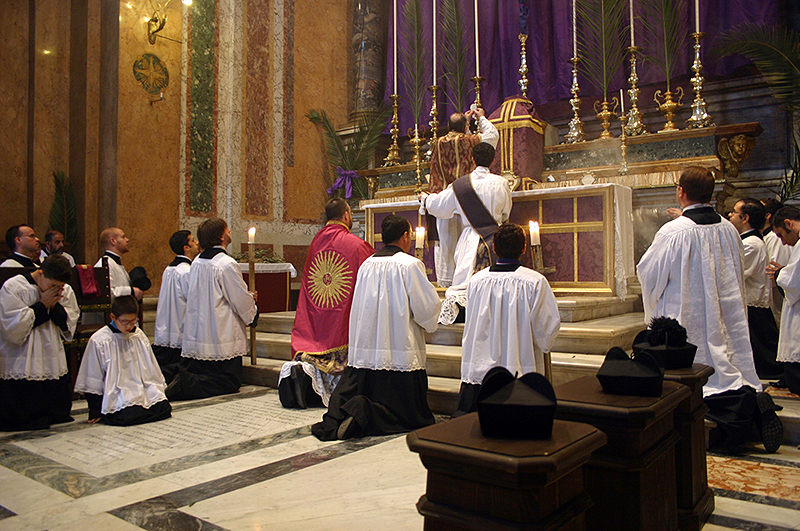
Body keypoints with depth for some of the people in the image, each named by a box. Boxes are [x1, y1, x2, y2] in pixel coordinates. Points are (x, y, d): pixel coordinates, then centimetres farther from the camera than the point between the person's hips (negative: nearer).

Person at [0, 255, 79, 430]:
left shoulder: (65, 291, 4)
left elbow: (70, 326, 2)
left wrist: (55, 306, -13)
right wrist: (42, 305, -16)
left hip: (55, 367, 5)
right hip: (20, 368, -5)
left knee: (60, 414, 10)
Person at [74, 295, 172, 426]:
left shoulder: (140, 336, 10)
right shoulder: (99, 341, -5)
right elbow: (93, 380, -1)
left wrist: (158, 392, 18)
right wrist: (96, 412, -2)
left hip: (145, 393, 4)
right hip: (117, 398, -4)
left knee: (164, 408, -20)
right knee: (129, 415, -31)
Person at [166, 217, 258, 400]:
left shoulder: (196, 263, 7)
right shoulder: (227, 264, -17)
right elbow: (242, 300, -13)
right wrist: (252, 312, 12)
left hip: (195, 336, 7)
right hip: (221, 340, -7)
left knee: (196, 374, 19)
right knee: (229, 382, 2)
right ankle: (186, 385, -16)